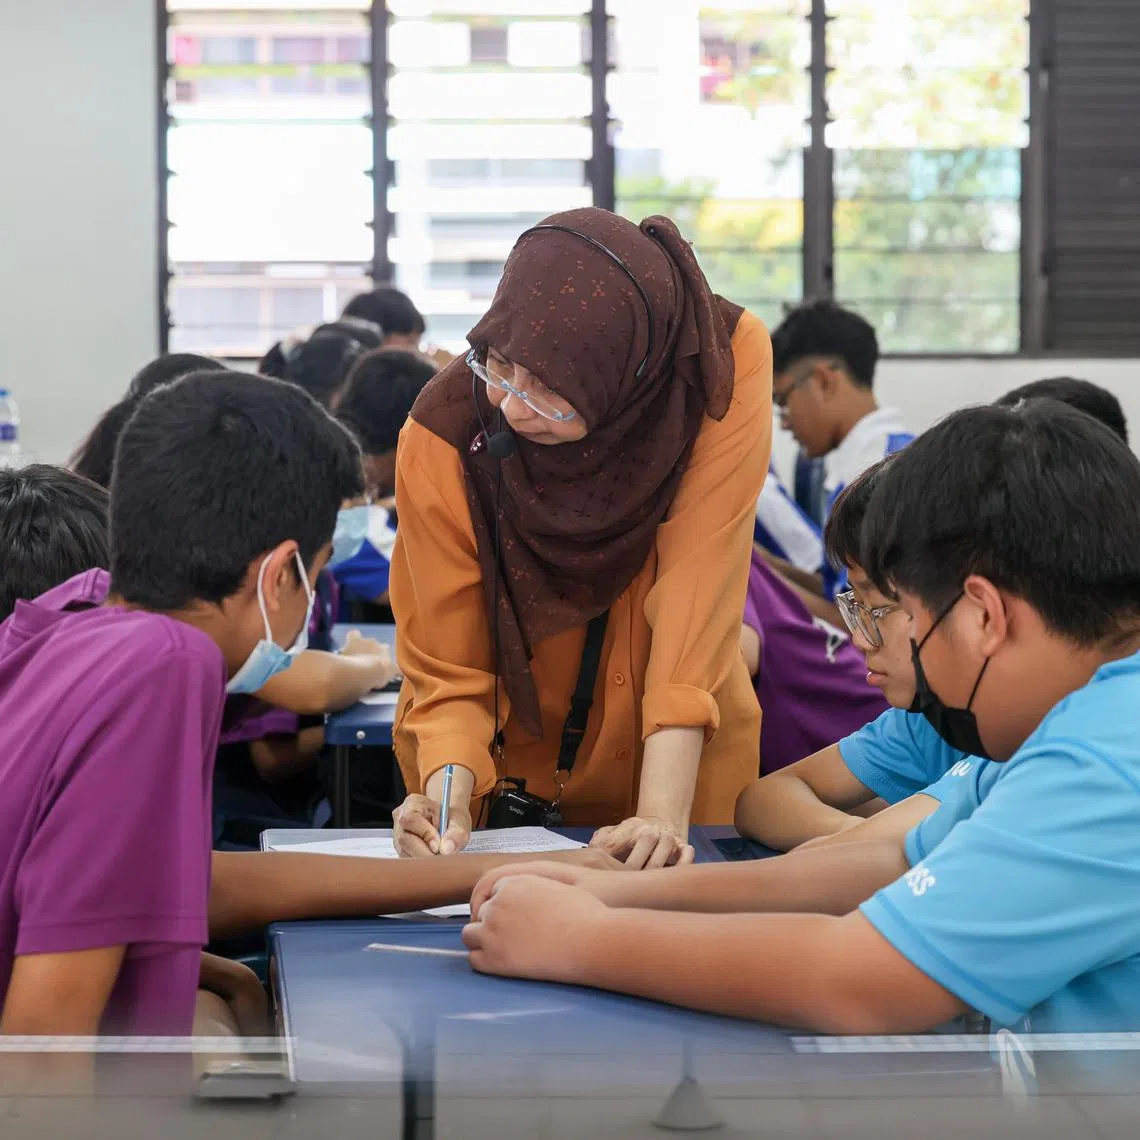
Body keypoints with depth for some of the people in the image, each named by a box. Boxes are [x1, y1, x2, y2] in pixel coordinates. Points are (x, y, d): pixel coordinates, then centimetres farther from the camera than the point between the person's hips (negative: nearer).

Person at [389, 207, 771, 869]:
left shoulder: (725, 366, -22)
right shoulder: (443, 436, -21)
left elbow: (696, 600, -24)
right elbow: (449, 672, -14)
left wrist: (663, 813, -31)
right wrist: (447, 795, -33)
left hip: (676, 759, -1)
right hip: (503, 765, 1)